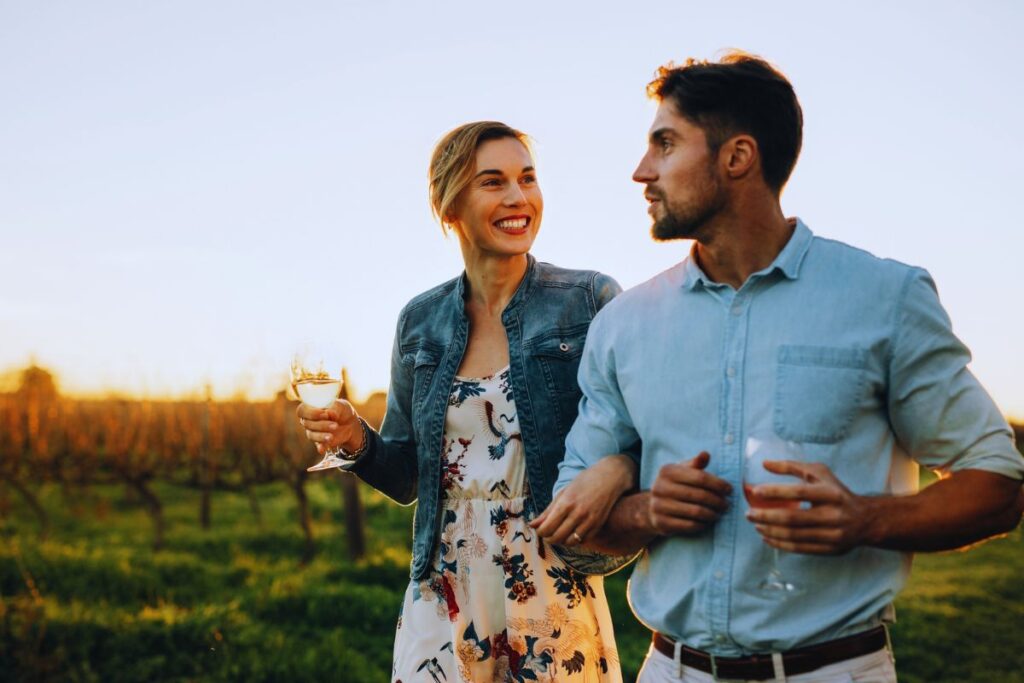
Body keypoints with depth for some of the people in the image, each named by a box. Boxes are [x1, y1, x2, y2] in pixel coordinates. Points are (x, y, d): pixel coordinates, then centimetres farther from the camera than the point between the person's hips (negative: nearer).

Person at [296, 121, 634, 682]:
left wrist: (618, 468, -24)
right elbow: (406, 478, 12)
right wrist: (357, 442, -7)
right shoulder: (420, 321, 5)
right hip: (442, 603, 3)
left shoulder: (590, 301, -5)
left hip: (557, 603, -2)